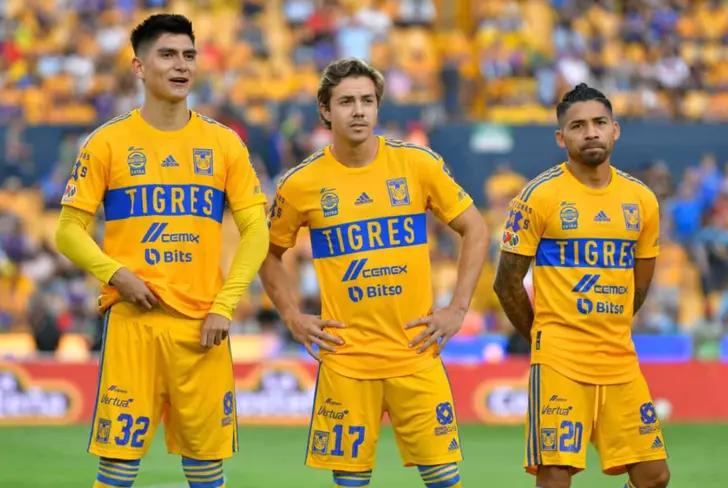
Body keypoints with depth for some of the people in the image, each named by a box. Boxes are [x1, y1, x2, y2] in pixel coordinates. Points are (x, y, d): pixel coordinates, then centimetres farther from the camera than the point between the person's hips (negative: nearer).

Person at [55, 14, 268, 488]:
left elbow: (256, 230, 7)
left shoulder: (224, 143, 8)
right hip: (133, 320, -2)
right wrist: (115, 274, -13)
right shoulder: (109, 142, 3)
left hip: (202, 325, 2)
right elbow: (70, 230, 4)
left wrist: (225, 305, -4)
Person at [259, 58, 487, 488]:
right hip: (346, 357, 0)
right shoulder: (302, 184, -1)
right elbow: (269, 253, 15)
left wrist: (458, 309, 1)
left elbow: (475, 229, 7)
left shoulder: (418, 164, -1)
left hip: (416, 353, 0)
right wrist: (293, 317, 3)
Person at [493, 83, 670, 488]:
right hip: (559, 362, -5)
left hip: (621, 362, 5)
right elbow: (507, 283, -2)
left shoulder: (641, 200, 8)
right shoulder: (540, 195, -6)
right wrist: (545, 338, 6)